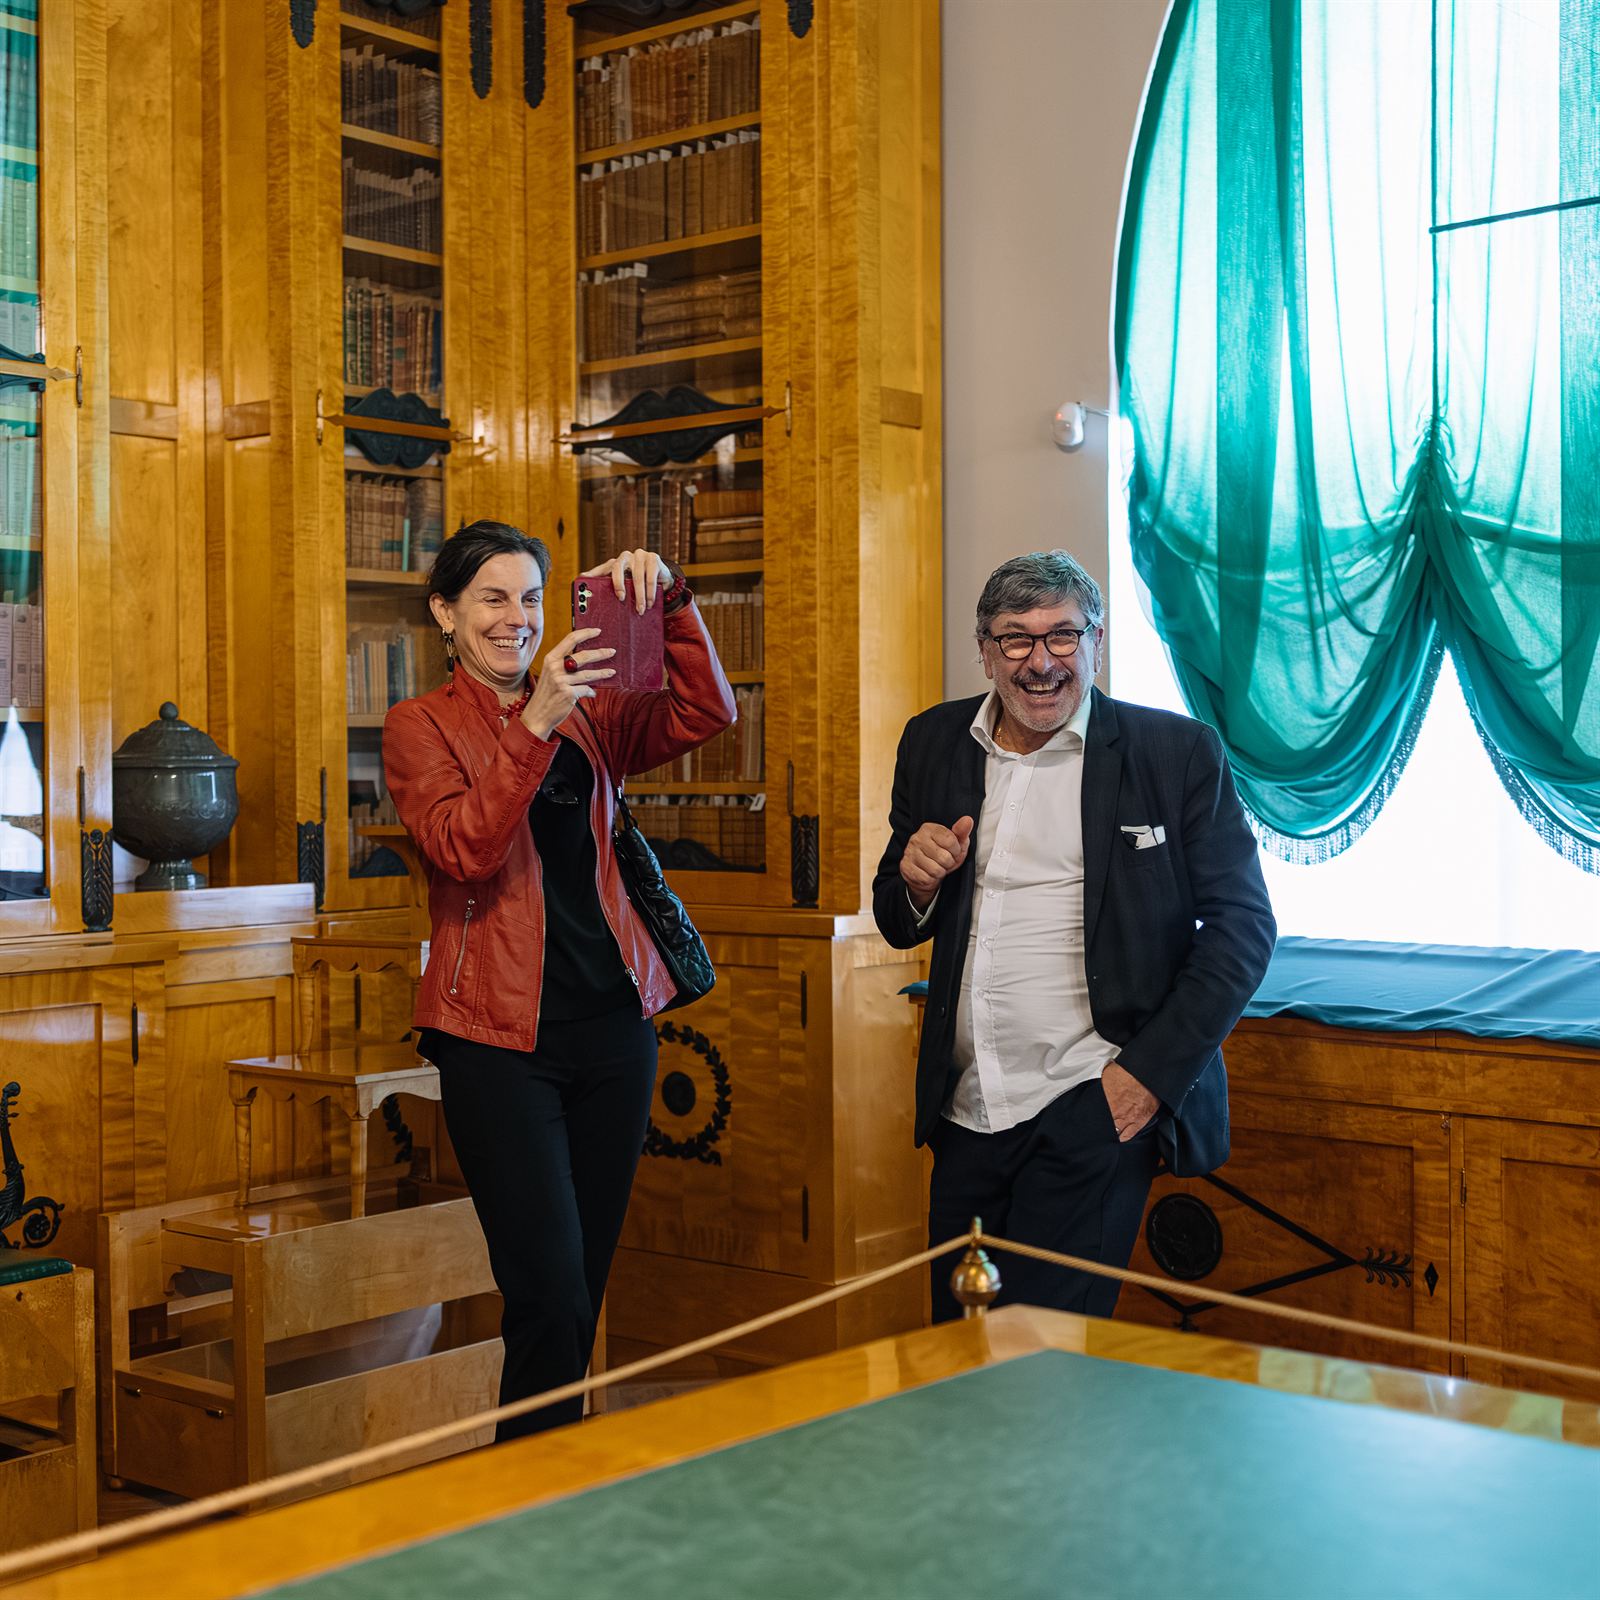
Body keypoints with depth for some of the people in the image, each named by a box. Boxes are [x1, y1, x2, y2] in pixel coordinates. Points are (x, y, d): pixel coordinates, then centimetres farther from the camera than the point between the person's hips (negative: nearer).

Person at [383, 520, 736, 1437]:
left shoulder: (588, 713, 13)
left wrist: (671, 603, -14)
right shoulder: (420, 727, 2)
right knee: (551, 1300, -9)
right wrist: (534, 726, -24)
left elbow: (707, 714, -2)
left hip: (612, 1024, 5)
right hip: (500, 1039, -4)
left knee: (583, 1295, 12)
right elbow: (465, 850, -16)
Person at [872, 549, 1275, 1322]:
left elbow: (1243, 924, -3)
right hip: (968, 1110, 5)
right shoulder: (933, 745, 9)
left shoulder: (1177, 751, -4)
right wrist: (918, 882, -7)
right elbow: (898, 925, 17)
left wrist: (1152, 1070, -11)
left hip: (1093, 1106, -5)